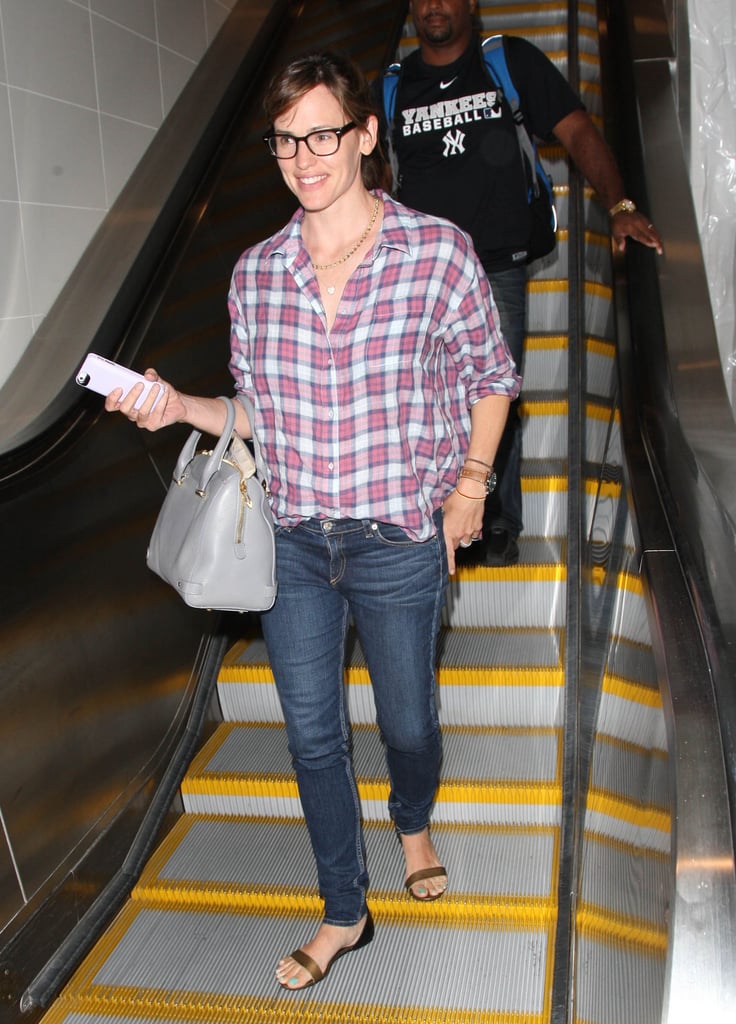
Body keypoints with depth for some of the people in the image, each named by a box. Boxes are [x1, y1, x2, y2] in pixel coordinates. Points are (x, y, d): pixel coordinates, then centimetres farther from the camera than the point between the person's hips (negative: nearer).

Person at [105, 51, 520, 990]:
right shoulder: (255, 274, -1)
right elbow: (256, 413, 7)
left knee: (407, 721, 16)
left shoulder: (438, 252, -10)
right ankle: (344, 914, 35)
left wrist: (471, 483, -2)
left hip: (399, 541, -2)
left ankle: (413, 823, 54)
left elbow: (490, 378, 3)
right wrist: (179, 407, -9)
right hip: (291, 542, 3)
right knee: (311, 735, 12)